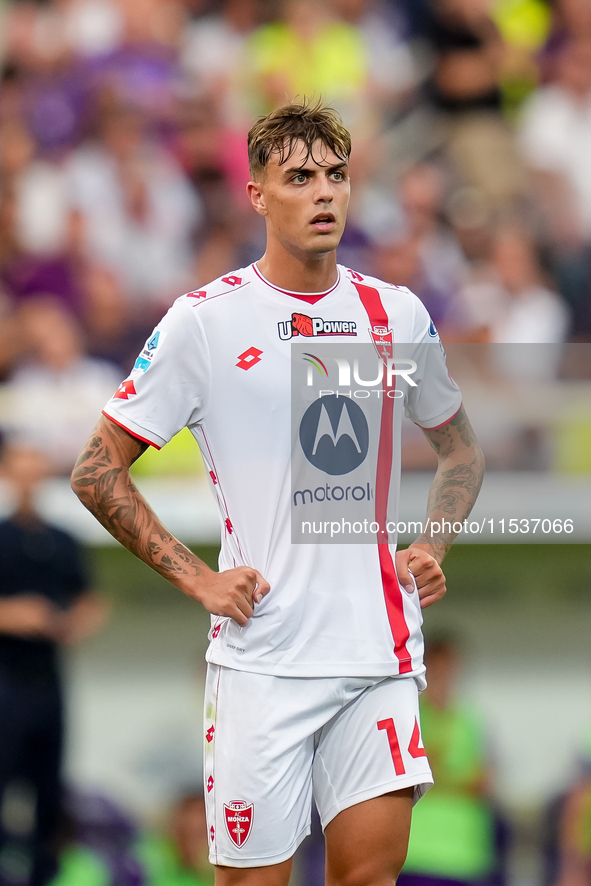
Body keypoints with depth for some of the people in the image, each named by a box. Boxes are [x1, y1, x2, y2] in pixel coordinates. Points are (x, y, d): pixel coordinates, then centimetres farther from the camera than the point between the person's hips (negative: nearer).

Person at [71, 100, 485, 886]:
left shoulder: (397, 314, 9)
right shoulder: (205, 321, -2)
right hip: (263, 661, -3)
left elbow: (460, 450, 26)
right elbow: (97, 473, 1)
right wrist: (198, 579, -5)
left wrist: (431, 546, 8)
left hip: (379, 648, 3)